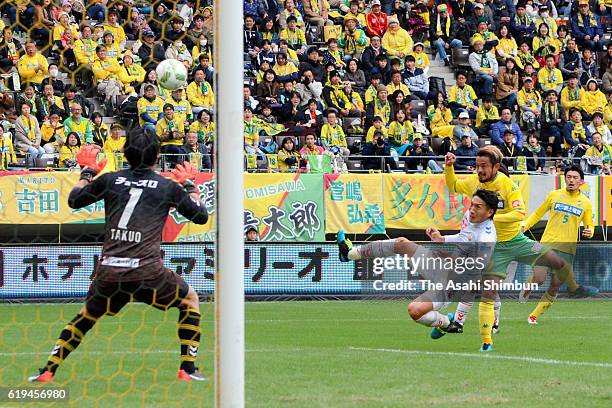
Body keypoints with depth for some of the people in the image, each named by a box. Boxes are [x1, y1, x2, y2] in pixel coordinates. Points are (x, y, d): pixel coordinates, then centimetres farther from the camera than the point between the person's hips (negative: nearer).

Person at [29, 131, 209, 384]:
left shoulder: (110, 180, 10)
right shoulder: (168, 186, 6)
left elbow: (74, 200, 24)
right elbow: (201, 216, 18)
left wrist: (87, 172, 40)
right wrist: (189, 185, 34)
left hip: (108, 274, 3)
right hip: (148, 273, -2)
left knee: (87, 314, 28)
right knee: (189, 300, 23)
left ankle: (48, 370, 20)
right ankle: (187, 369, 15)